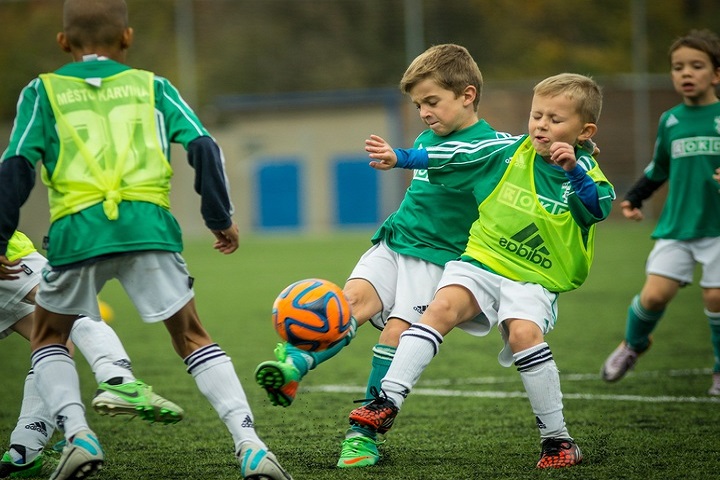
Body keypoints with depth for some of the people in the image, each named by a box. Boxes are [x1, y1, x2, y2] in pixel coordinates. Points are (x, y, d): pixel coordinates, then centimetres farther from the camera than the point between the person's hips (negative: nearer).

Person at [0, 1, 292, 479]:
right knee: (193, 338, 12)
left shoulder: (43, 92, 16)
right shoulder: (152, 86, 19)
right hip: (148, 225, 1)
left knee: (49, 338, 22)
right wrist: (221, 218, 17)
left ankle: (78, 435, -1)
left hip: (77, 230, -1)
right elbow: (203, 148, 9)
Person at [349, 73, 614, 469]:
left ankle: (557, 438, -14)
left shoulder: (583, 169, -2)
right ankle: (387, 402, -28)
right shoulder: (510, 151, 4)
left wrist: (573, 171, -35)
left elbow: (601, 206, -21)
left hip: (534, 280, -2)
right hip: (480, 261, 2)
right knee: (442, 306, -24)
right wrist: (399, 158, 2)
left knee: (524, 332, -28)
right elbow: (455, 158, 7)